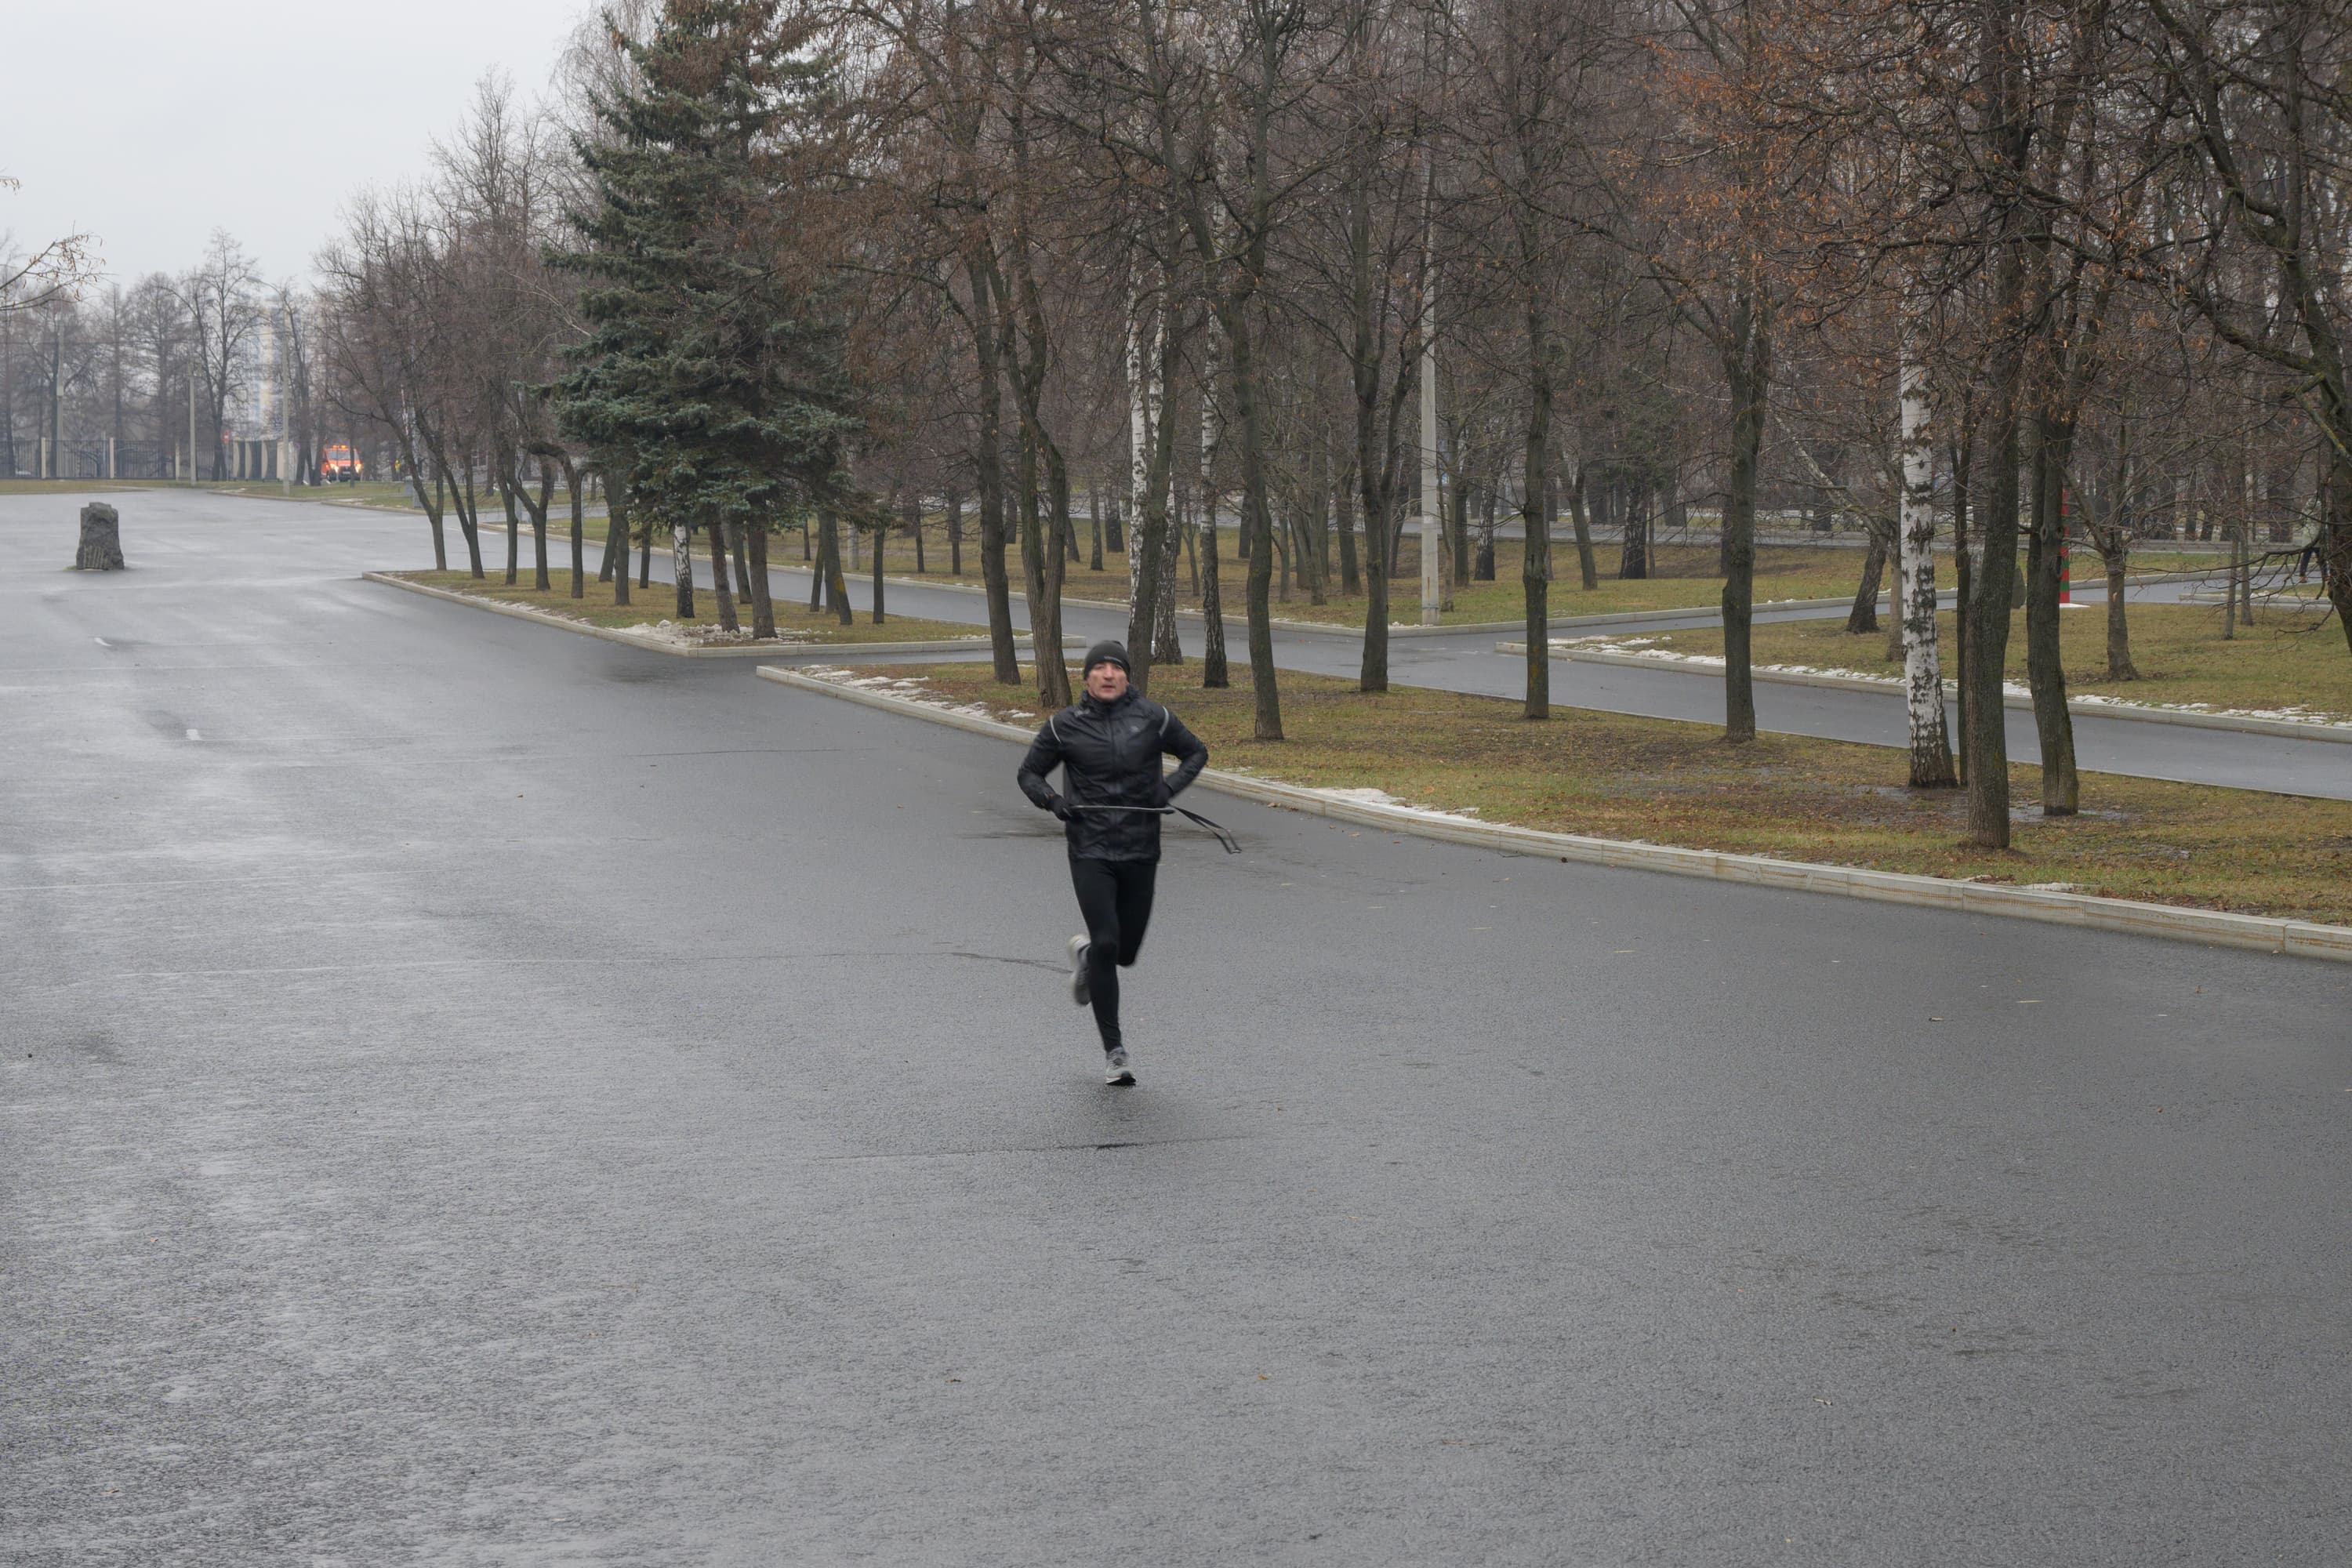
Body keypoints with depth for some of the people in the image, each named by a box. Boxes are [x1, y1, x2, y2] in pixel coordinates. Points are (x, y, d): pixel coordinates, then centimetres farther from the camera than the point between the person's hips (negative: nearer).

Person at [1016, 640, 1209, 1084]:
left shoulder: (1153, 718, -2)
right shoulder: (1065, 726, -3)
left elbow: (1196, 752, 13)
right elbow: (1029, 772, 10)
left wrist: (1169, 787, -5)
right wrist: (1053, 802, -11)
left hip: (1141, 852, 2)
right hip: (1090, 852, -2)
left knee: (1126, 952, 9)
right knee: (1106, 944, -14)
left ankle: (1085, 954, 48)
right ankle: (1114, 1051, -3)